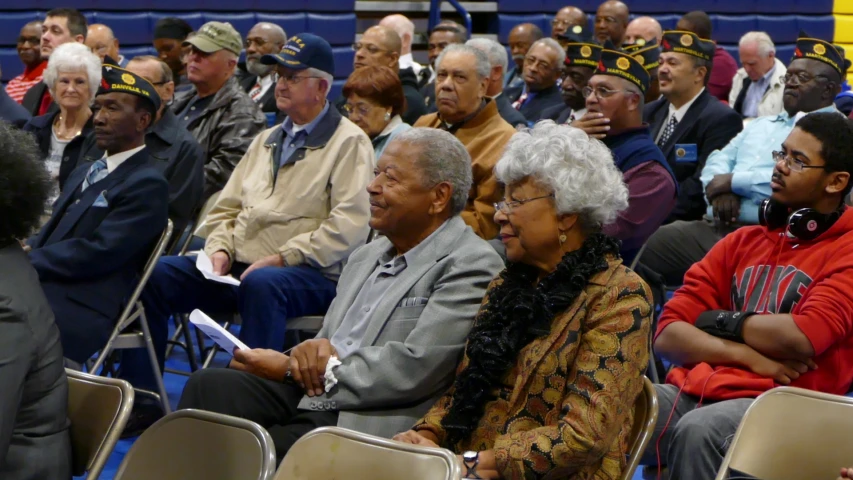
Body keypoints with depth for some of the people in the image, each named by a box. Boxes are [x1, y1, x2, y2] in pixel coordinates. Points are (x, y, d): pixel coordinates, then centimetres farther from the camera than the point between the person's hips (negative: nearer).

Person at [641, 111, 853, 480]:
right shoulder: (740, 242, 20)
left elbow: (802, 338, -14)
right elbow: (667, 336, 11)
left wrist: (721, 322, 3)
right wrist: (749, 355, -6)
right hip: (692, 390, 5)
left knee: (698, 431, -37)